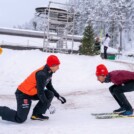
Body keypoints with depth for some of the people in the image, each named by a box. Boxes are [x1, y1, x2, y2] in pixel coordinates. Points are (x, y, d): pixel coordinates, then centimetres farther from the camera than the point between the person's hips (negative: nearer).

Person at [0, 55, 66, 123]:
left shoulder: (49, 72, 0)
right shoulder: (41, 74, -28)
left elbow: (49, 86, 14)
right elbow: (40, 92, -25)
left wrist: (58, 96, 7)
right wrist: (47, 104, -18)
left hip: (33, 92, 9)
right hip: (23, 94, -9)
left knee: (50, 94, -5)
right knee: (21, 119, -12)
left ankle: (36, 114, 2)